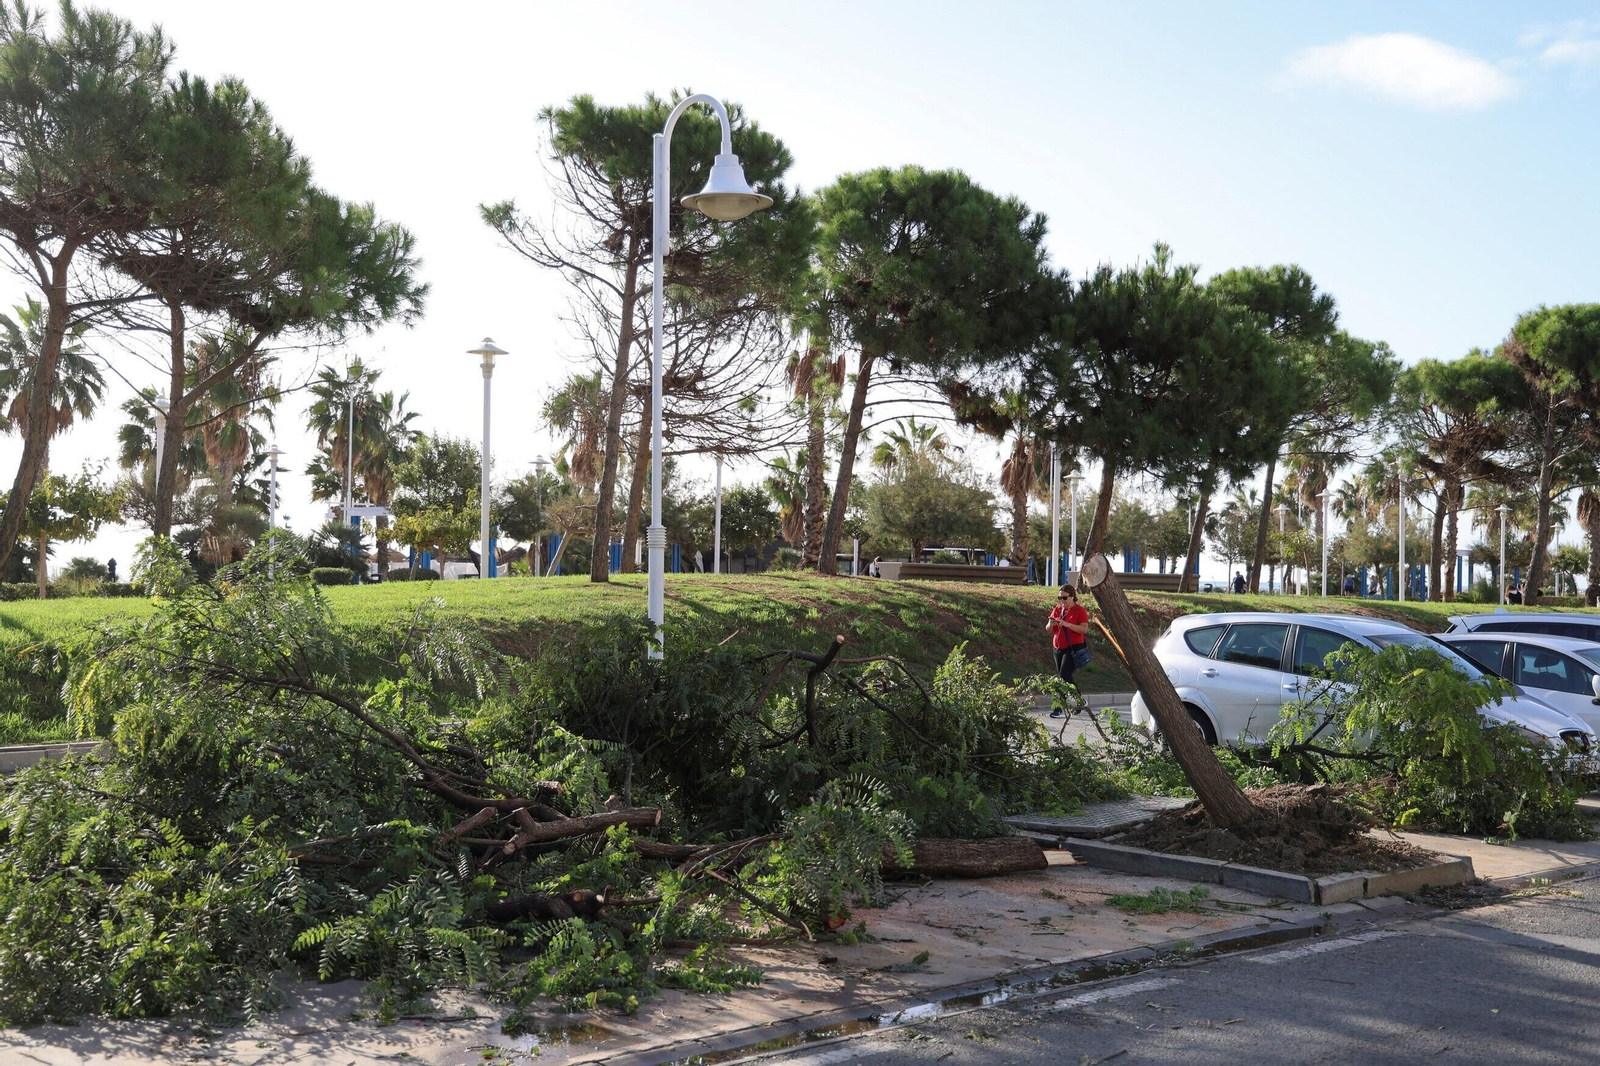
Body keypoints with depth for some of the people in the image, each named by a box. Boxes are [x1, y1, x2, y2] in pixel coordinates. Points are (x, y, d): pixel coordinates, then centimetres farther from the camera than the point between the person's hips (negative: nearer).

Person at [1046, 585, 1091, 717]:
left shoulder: (1079, 610, -8)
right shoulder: (1058, 609, 9)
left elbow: (1084, 629, -19)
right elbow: (1048, 630, 10)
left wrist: (1067, 624, -28)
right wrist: (1050, 624, -14)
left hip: (1073, 648, -7)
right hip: (1058, 648, 7)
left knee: (1063, 677, -15)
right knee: (1066, 678, 13)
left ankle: (1060, 709, -17)